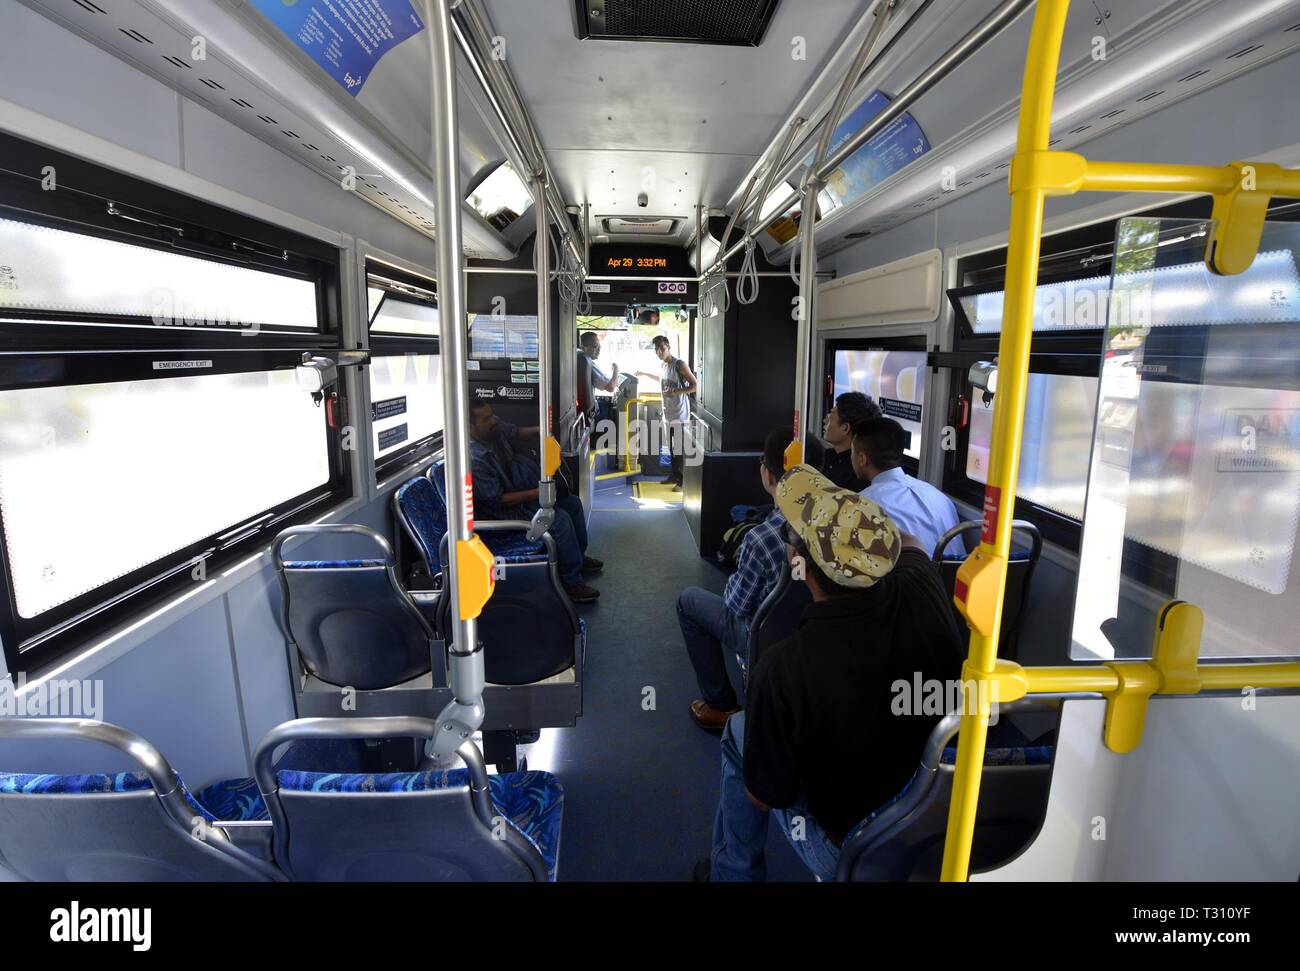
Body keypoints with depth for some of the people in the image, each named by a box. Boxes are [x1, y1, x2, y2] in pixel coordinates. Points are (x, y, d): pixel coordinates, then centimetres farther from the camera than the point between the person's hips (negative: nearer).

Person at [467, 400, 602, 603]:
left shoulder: (495, 428, -8)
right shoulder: (474, 460, -32)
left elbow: (515, 432, 16)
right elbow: (497, 500, -28)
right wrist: (537, 493, -28)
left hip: (525, 490, 10)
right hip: (508, 509, -10)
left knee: (573, 503, 11)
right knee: (560, 518, -24)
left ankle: (578, 556, 30)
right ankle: (571, 582, -13)